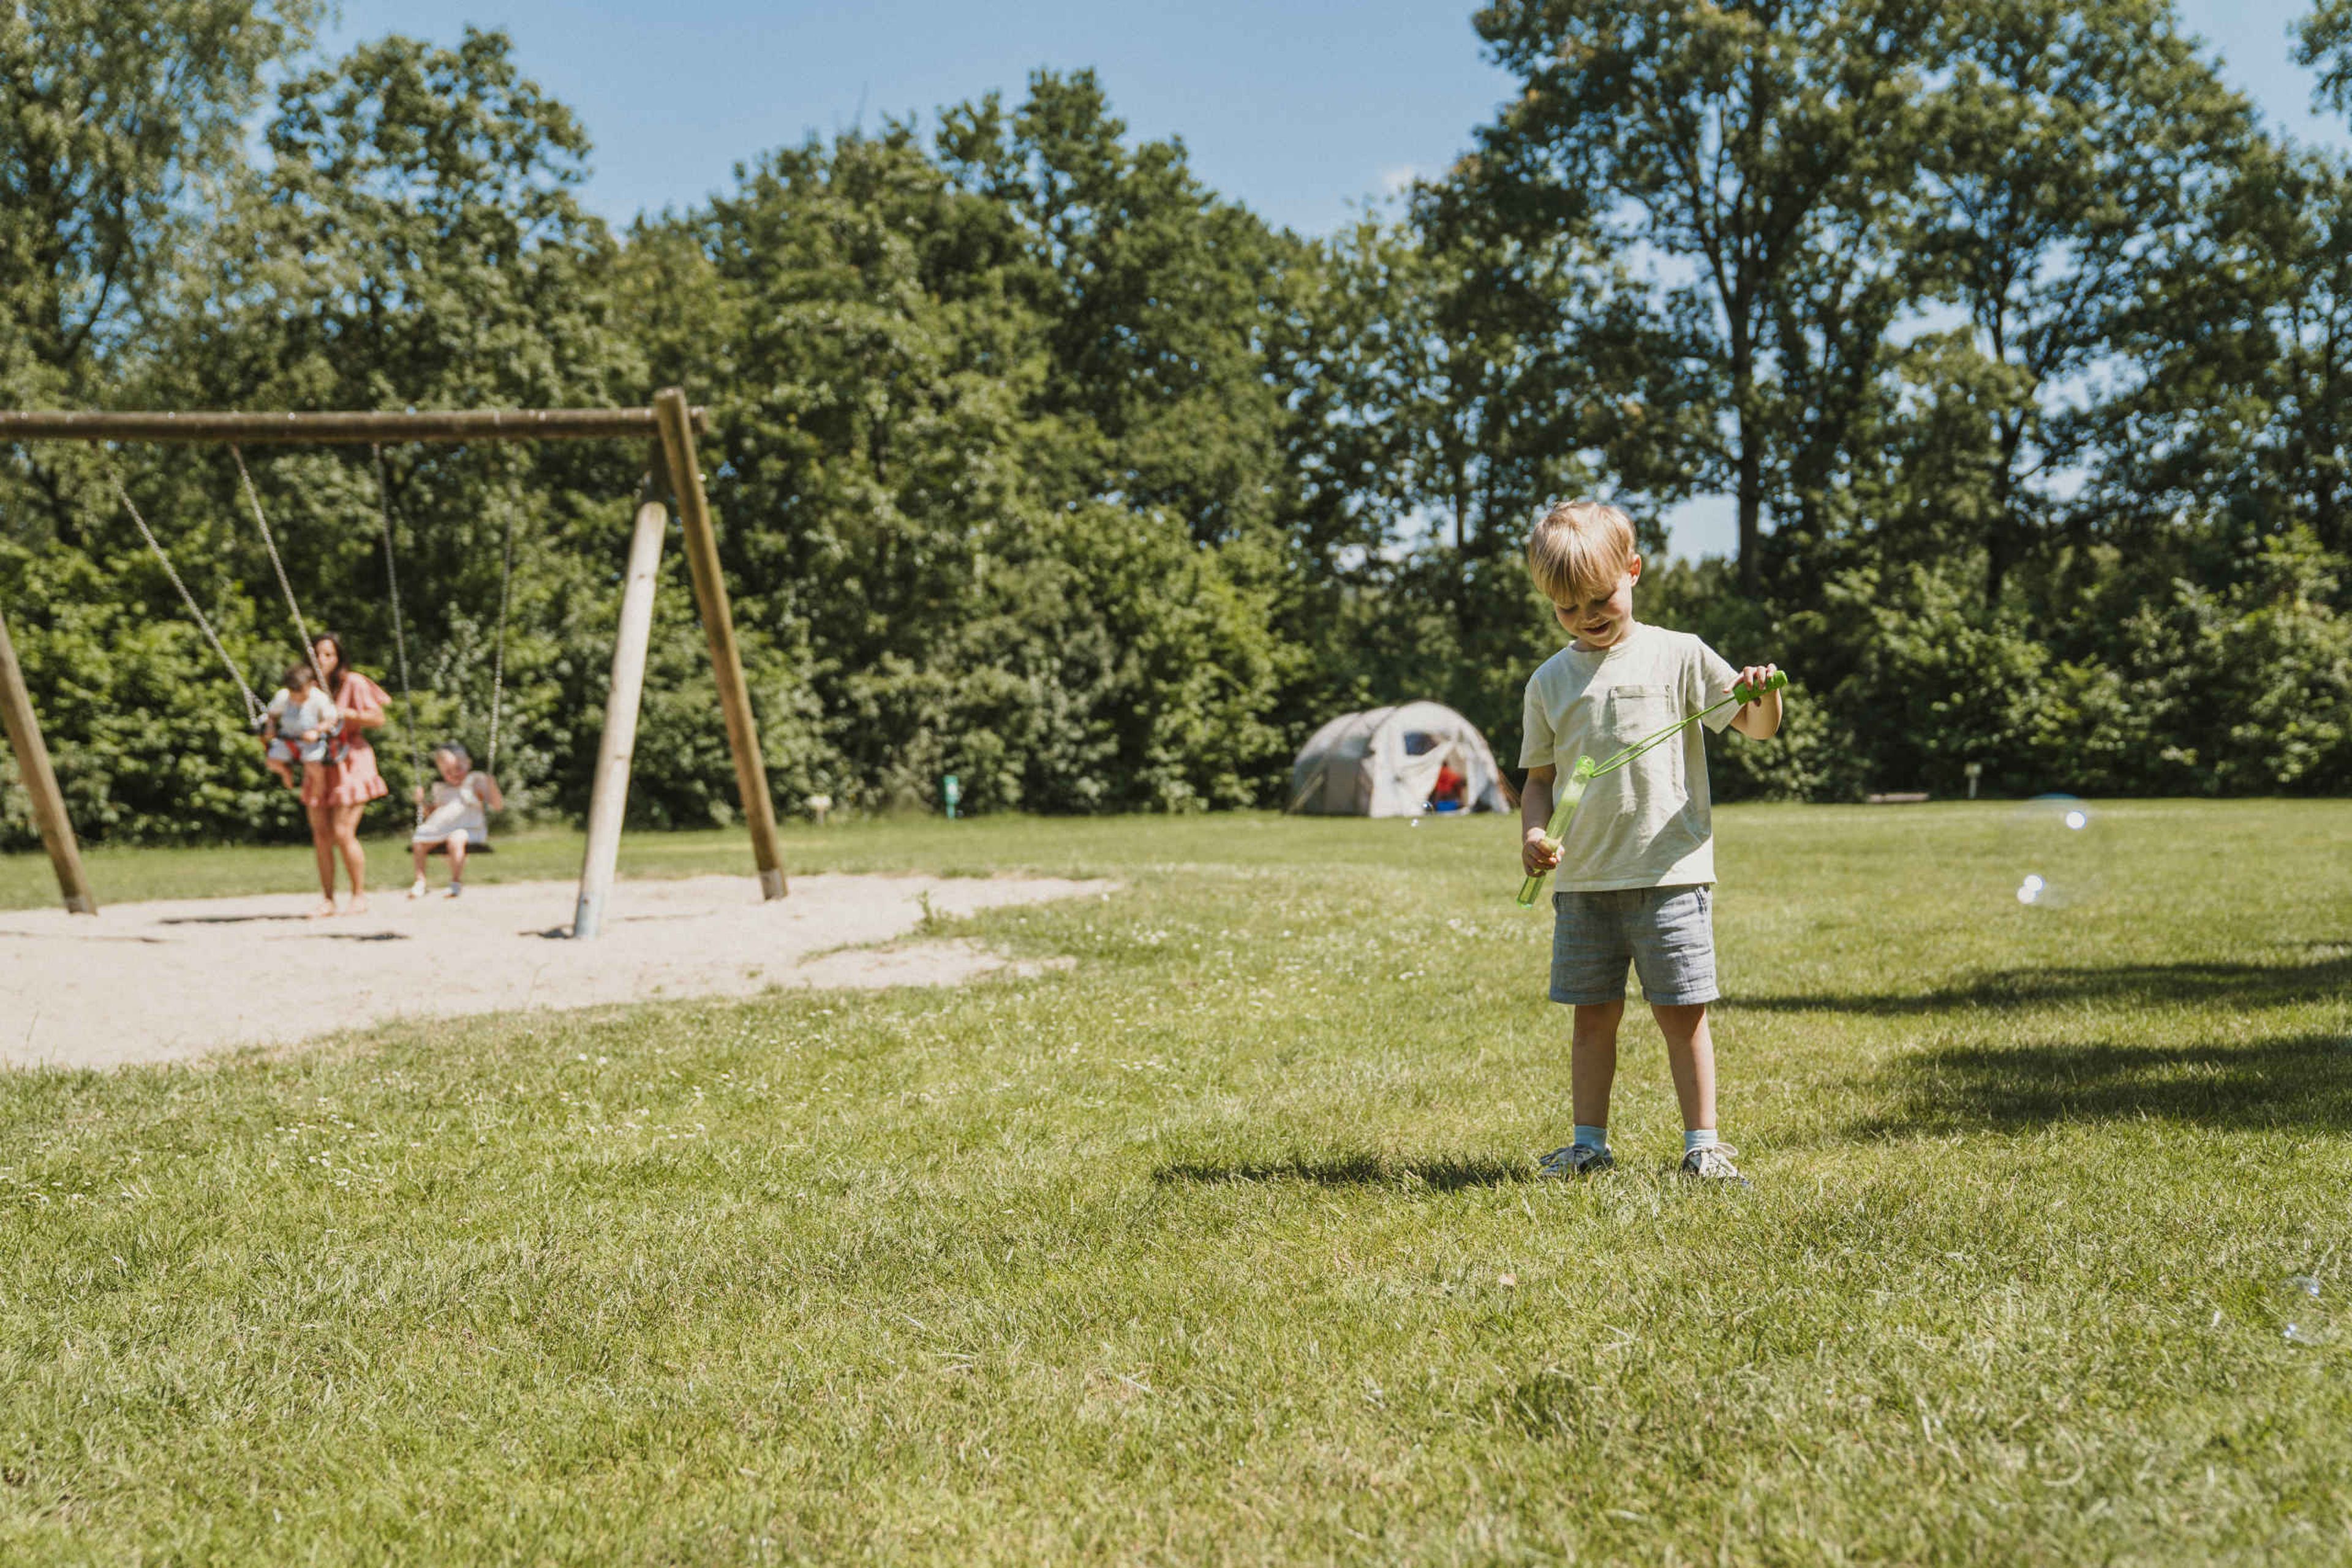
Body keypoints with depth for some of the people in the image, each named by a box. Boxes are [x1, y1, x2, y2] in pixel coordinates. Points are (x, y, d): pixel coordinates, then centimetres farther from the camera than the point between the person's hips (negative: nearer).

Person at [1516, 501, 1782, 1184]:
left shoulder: (1678, 655, 2)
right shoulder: (1550, 682, 9)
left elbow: (1755, 727, 2)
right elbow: (1539, 778, 13)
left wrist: (1764, 693, -21)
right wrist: (1533, 835, -5)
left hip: (1670, 872, -3)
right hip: (1583, 879, 3)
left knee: (1682, 1013, 0)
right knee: (1593, 1015, 9)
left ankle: (1703, 1143, 11)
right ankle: (1589, 1143, 19)